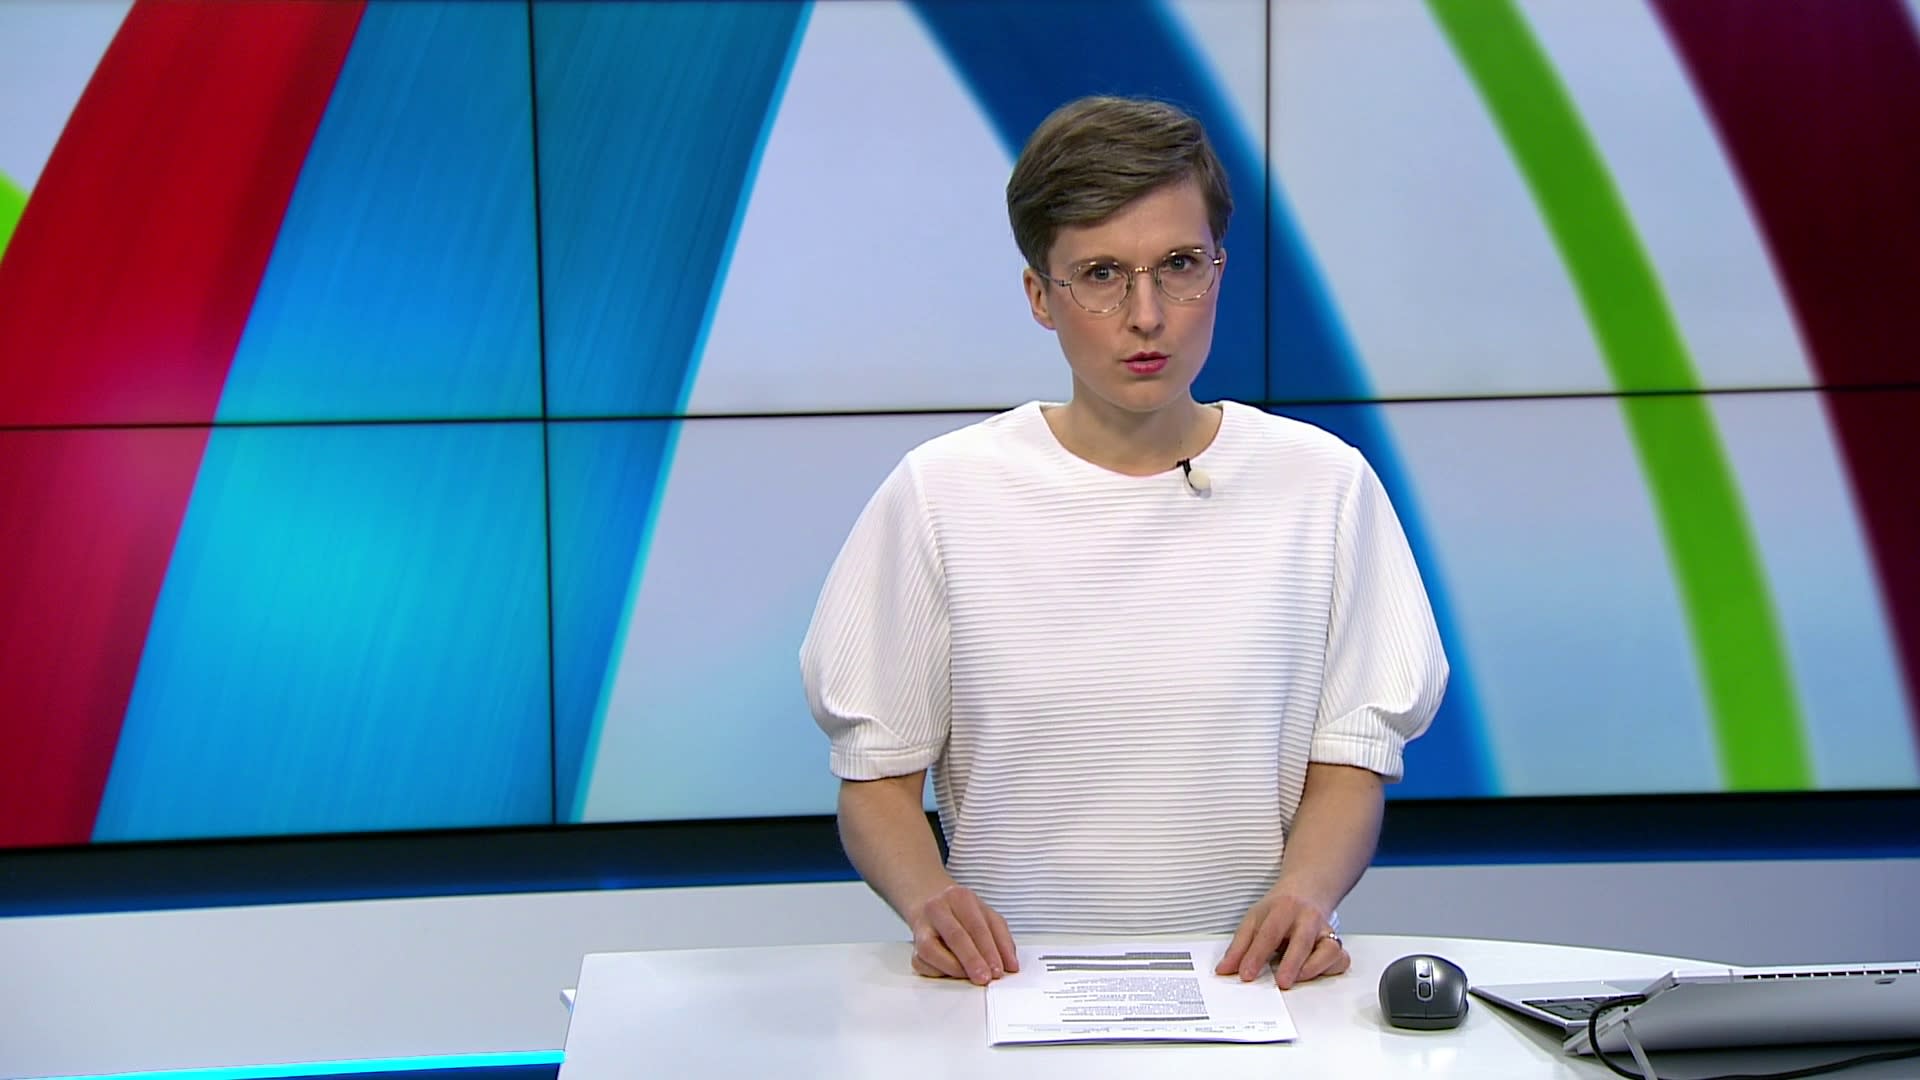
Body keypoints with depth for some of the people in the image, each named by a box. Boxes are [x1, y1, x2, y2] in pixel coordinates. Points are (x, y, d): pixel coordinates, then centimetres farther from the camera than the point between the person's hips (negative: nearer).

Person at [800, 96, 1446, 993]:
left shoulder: (1323, 486, 5)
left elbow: (1350, 764, 5)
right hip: (1010, 979, -1)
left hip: (1246, 979, 2)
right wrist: (927, 899, -17)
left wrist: (1304, 889, -15)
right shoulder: (942, 493, 2)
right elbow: (877, 781, 4)